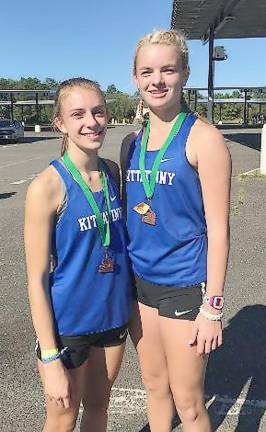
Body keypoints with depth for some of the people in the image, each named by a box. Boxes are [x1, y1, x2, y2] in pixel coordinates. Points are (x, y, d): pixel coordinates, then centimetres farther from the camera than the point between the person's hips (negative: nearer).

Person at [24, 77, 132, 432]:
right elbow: (37, 280, -17)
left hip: (114, 315, 5)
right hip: (68, 322, -4)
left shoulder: (112, 172, -2)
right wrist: (51, 360, -15)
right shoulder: (47, 187, -20)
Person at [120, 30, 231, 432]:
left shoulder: (203, 138, -13)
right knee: (154, 386, 22)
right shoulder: (131, 142, 5)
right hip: (139, 281, 6)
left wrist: (212, 308, -14)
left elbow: (218, 229, -13)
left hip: (184, 285, -5)